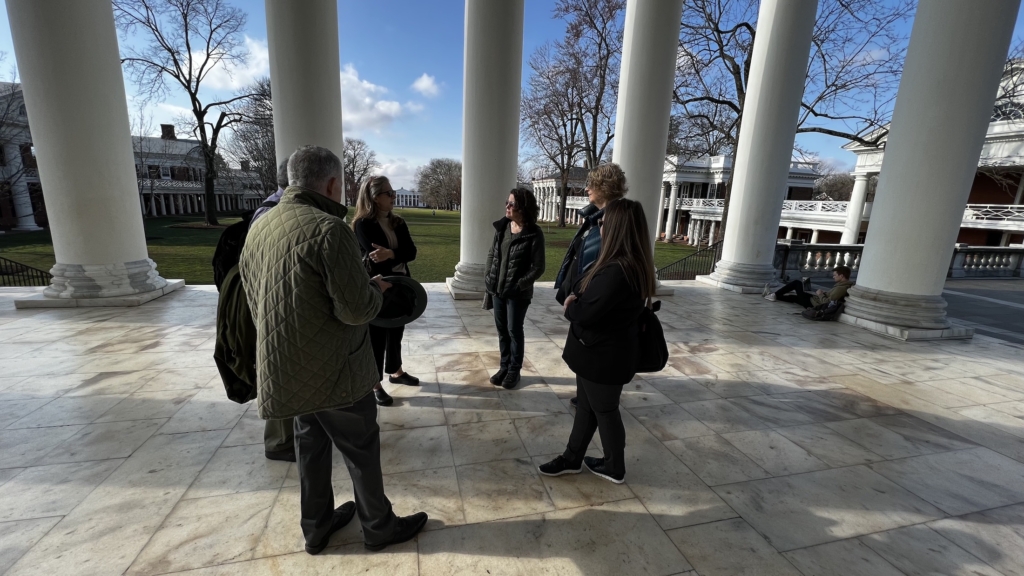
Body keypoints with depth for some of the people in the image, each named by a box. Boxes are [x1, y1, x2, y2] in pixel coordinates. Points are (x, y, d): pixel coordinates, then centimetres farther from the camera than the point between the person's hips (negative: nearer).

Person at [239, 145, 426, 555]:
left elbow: (255, 298, 13)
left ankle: (316, 527, 40)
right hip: (334, 370, -7)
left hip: (286, 367, 8)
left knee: (312, 445, 23)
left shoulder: (259, 227, 4)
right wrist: (376, 288, -3)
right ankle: (379, 527, 30)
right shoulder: (329, 229, -22)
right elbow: (356, 310, -24)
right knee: (361, 449, 11)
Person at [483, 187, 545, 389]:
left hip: (517, 293, -5)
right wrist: (488, 278, 1)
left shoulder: (534, 234, -14)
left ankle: (515, 370, 24)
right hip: (497, 289, 6)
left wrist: (519, 285, -17)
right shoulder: (501, 227, 3)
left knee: (514, 330, 7)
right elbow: (492, 254, 10)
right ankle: (504, 366, 31)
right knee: (501, 329, 15)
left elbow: (538, 267, -13)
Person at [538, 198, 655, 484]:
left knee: (604, 410, 12)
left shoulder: (617, 271, -30)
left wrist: (570, 307, -8)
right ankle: (572, 458, 38)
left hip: (604, 355, -9)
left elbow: (585, 313, -29)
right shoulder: (629, 265, 4)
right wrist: (575, 302, -12)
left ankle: (615, 468, 35)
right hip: (601, 351, 9)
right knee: (586, 405, 20)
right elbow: (585, 293, 9)